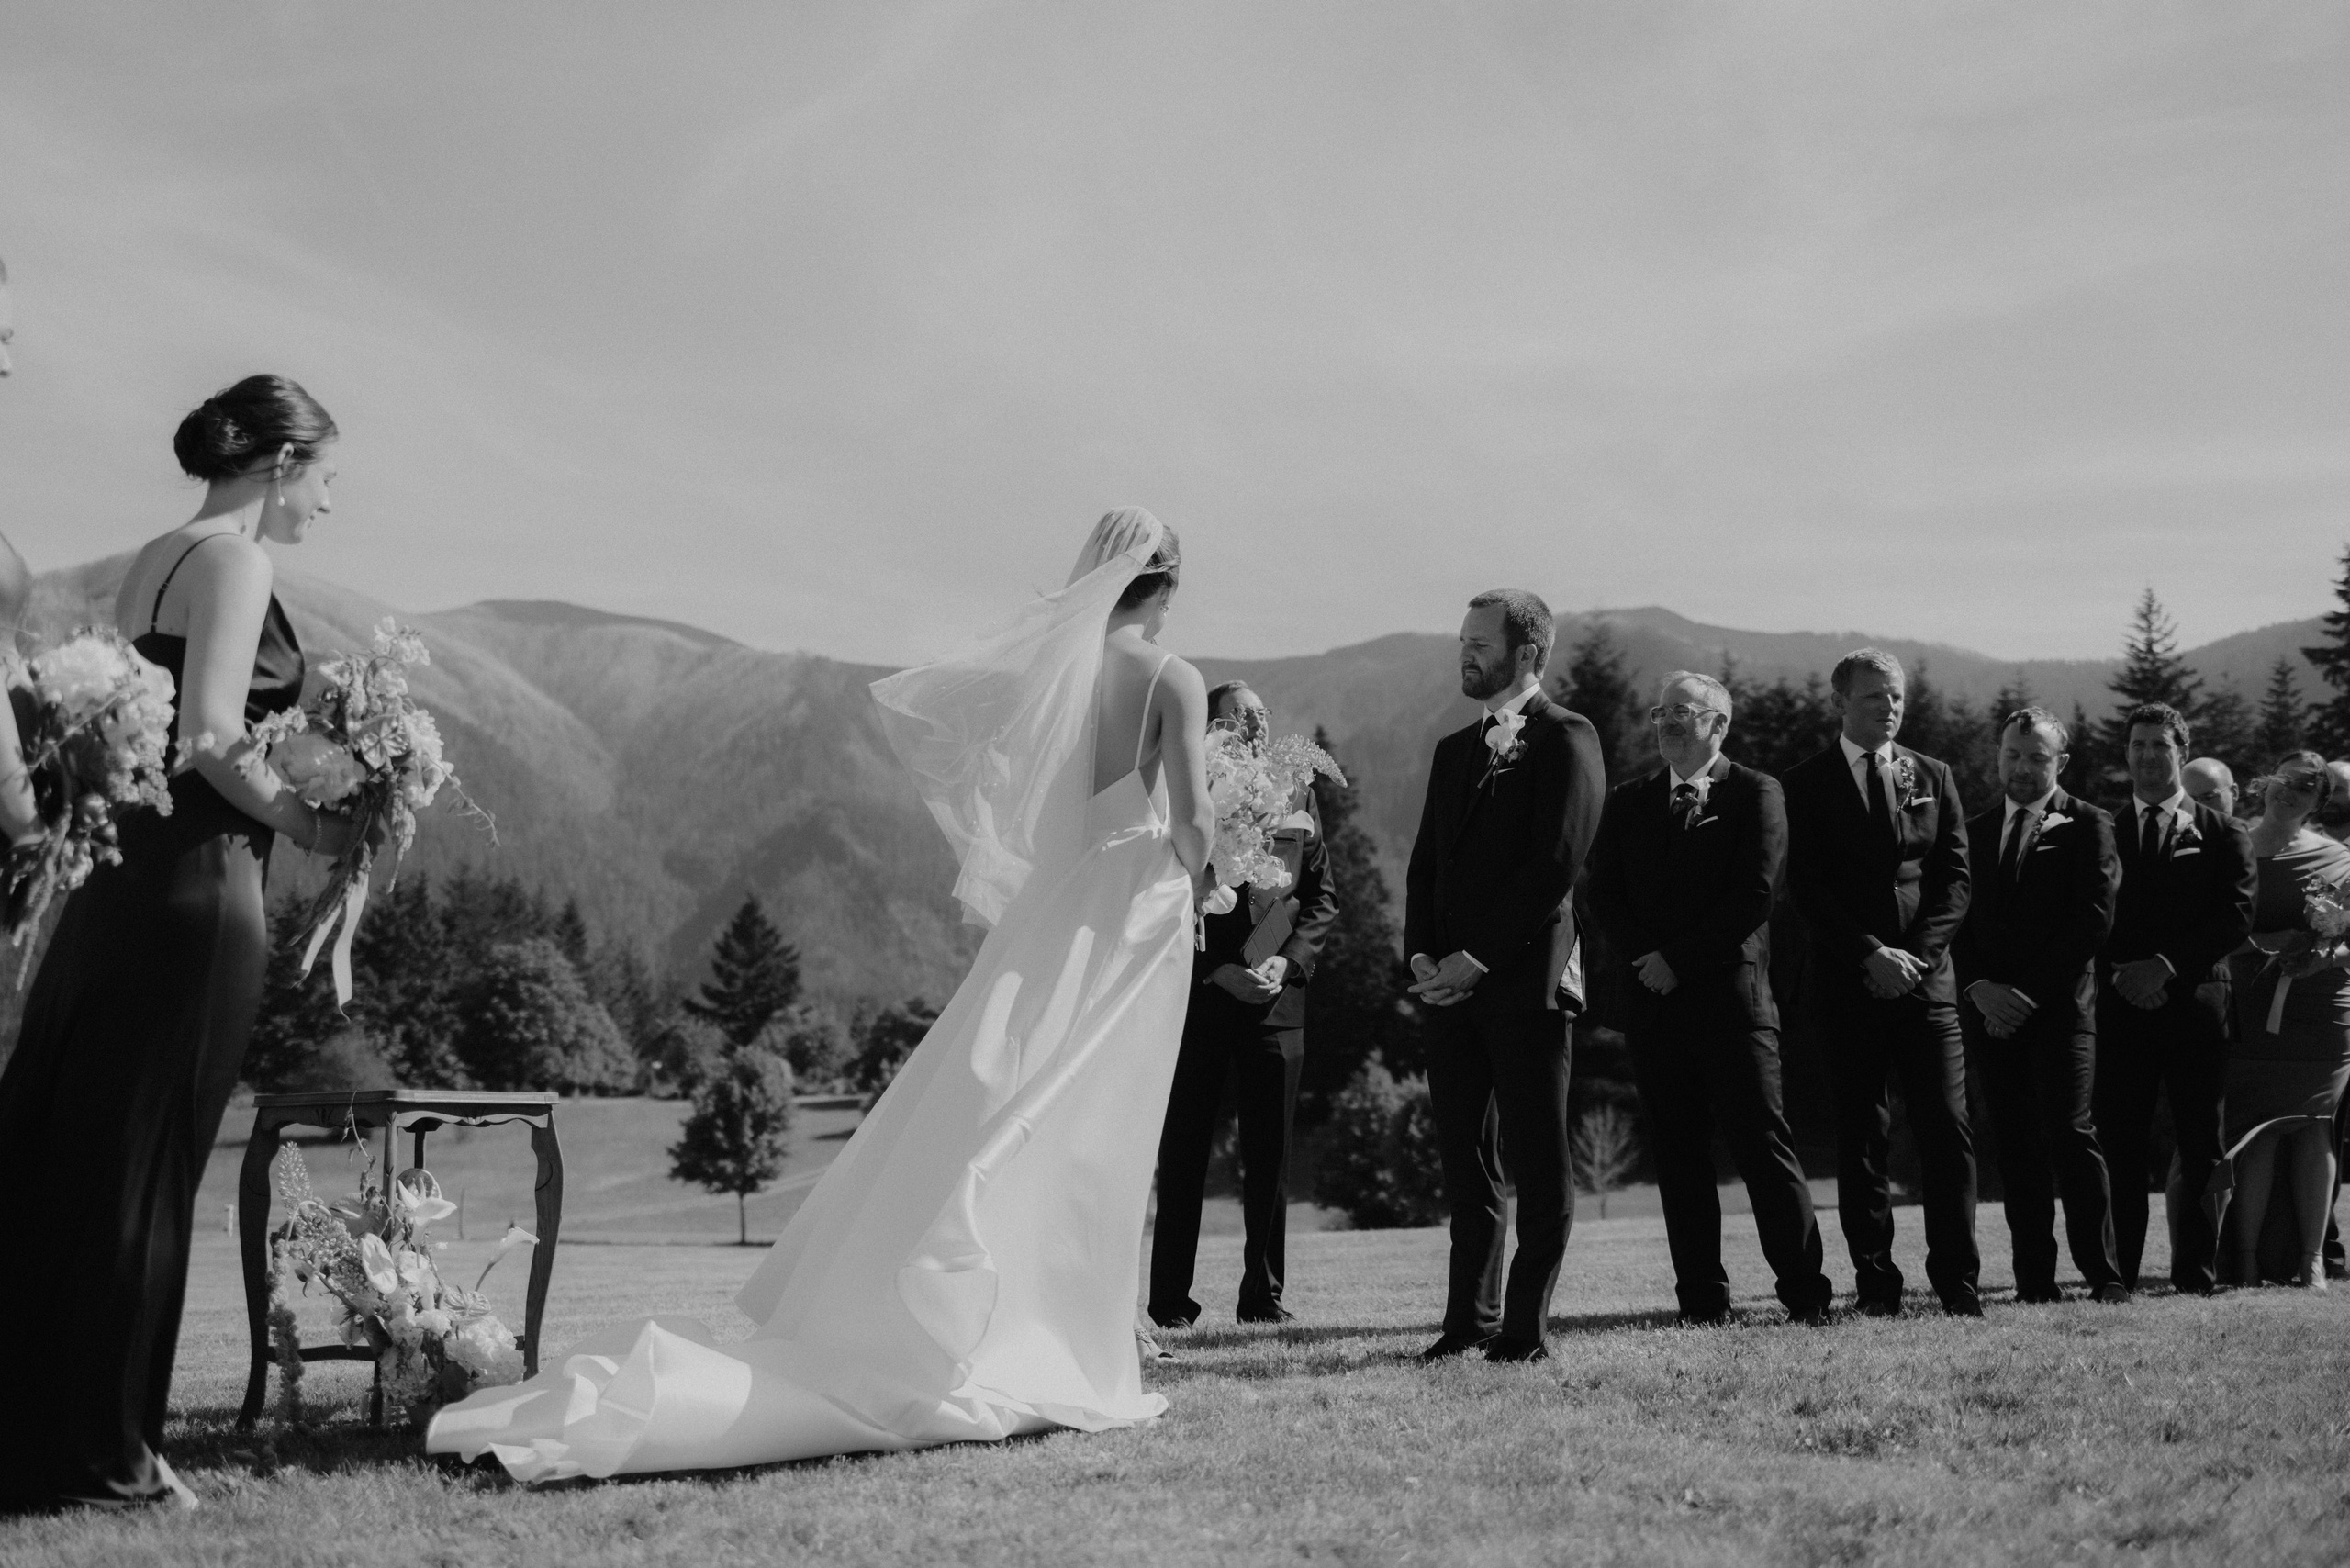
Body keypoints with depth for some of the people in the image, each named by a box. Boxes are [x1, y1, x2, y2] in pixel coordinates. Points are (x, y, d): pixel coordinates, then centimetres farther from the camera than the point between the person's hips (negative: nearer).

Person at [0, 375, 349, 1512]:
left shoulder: (154, 561, 17)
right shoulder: (232, 559, -9)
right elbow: (210, 738, -19)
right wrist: (311, 826, -7)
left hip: (121, 878, 9)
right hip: (196, 886, -9)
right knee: (137, 1168, -1)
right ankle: (95, 1451, 9)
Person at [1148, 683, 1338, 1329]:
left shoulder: (1295, 796, 10)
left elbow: (1323, 894, 10)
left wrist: (1289, 960, -5)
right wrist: (1215, 971, -11)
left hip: (1276, 1001, 3)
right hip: (1197, 993, -3)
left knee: (1269, 1155, 7)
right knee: (1183, 1153, 2)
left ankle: (1263, 1293, 16)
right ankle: (1170, 1299, 9)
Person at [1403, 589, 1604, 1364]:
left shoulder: (1566, 739, -3)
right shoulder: (1454, 749, 20)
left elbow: (1556, 865, -12)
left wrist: (1477, 958, -13)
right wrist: (1422, 955, 1)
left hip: (1525, 979, -7)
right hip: (1451, 981, 7)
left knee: (1537, 1162, -2)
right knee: (1464, 1159, 8)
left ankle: (1525, 1325, 3)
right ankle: (1470, 1318, 14)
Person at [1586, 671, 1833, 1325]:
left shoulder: (1756, 794, 3)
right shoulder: (1627, 803, 16)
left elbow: (1754, 895, -7)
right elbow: (1603, 895, 9)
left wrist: (1679, 960, -10)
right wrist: (1645, 958, -7)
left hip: (1732, 994, -4)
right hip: (1653, 999, 4)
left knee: (1763, 1142, -5)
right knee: (1678, 1151, 4)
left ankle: (1805, 1291, 0)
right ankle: (1702, 1298, 9)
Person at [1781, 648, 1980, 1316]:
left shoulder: (1933, 777, 13)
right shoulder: (1806, 784, 4)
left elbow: (1955, 878, 7)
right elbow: (1807, 889, -3)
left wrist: (1917, 953, -7)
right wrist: (1872, 954, -12)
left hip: (1927, 978, 2)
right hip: (1849, 983, -2)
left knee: (1947, 1128, -4)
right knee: (1862, 1136, 1)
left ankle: (1957, 1279, 3)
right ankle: (1875, 1282, 7)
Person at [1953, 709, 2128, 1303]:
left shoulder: (2087, 826, 4)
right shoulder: (1974, 832, 17)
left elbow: (2094, 919, -5)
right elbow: (1957, 921, 12)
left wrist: (2028, 992, -10)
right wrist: (1979, 986, -6)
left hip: (2060, 1006, -4)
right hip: (1991, 1008, 4)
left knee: (2069, 1133, -11)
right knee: (2016, 1146, 2)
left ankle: (2102, 1272, -4)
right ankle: (2034, 1276, 5)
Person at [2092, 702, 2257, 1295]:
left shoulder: (2222, 835, 10)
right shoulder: (2105, 834, 16)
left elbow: (2236, 915, -2)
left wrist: (2167, 964, -12)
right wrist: (2119, 973, -8)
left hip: (2195, 1001, -1)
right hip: (2121, 1005, 1)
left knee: (2200, 1146, -1)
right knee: (2117, 1144, -3)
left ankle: (2196, 1269, 5)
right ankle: (2118, 1270, 0)